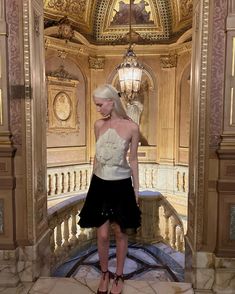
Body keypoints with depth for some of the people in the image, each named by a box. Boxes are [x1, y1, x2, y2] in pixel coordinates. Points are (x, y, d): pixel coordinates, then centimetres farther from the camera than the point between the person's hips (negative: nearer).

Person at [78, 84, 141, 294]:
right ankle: (104, 274, 34)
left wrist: (136, 189, 2)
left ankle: (119, 276, 34)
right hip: (100, 184, 2)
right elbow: (97, 155, 9)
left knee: (120, 233, 11)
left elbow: (133, 160, -2)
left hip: (121, 185, -2)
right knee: (102, 235, 8)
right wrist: (94, 181, 14)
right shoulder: (99, 125, 0)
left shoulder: (132, 127, -10)